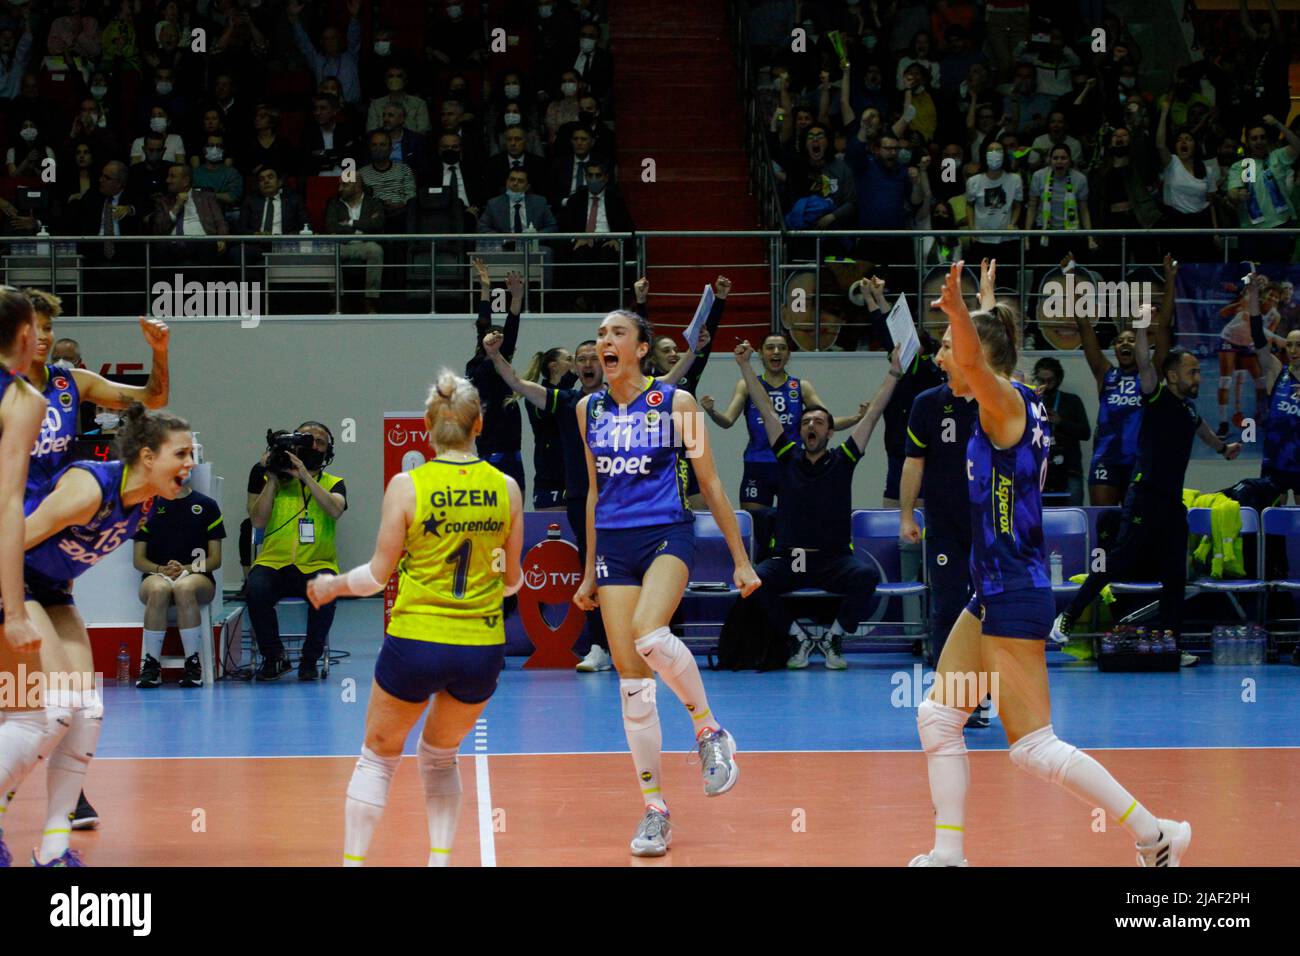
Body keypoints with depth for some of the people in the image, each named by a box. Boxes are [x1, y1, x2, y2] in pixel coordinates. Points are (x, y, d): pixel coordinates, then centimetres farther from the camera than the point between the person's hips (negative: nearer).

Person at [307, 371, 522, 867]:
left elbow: (378, 575, -5)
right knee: (440, 757, 24)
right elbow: (512, 579, 7)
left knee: (378, 757, 16)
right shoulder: (505, 488, -1)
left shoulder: (407, 486, -9)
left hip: (415, 644, -3)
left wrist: (332, 585, 14)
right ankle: (440, 859, 15)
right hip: (482, 648, 3)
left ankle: (353, 860, 13)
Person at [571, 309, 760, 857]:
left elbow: (711, 485, 1)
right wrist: (590, 571, 19)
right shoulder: (589, 410, 9)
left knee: (649, 635, -33)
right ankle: (654, 810, 6)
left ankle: (709, 729, -9)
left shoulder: (674, 402, -3)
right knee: (631, 683, -1)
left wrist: (741, 560, 1)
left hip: (668, 535, -4)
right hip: (614, 545, 4)